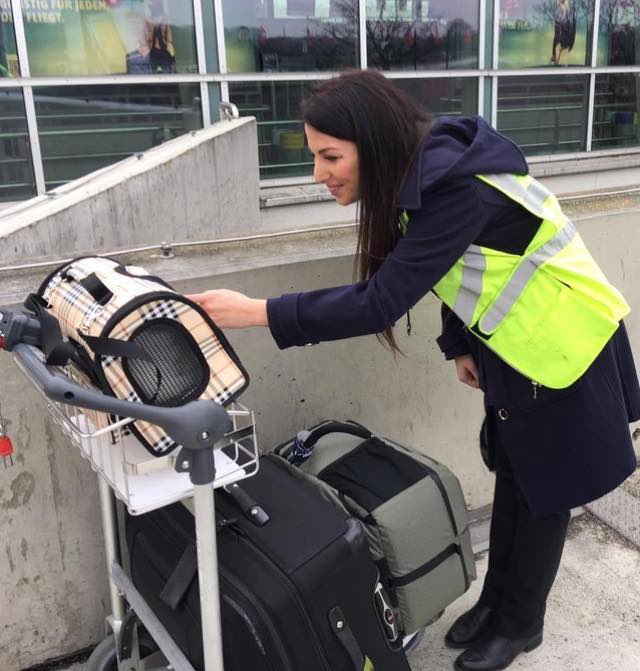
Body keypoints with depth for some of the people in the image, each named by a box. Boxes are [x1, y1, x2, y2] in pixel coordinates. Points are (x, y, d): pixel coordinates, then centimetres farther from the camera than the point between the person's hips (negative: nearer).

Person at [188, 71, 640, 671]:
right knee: (513, 477, 19)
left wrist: (256, 312, -34)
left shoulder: (458, 188, -34)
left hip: (564, 347, -8)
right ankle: (496, 602, 37)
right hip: (516, 346, 8)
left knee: (545, 488, 10)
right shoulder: (423, 170, -6)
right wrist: (460, 345, 6)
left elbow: (382, 301, -36)